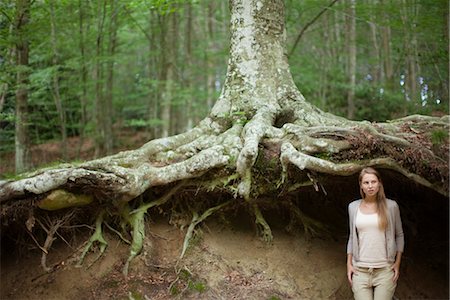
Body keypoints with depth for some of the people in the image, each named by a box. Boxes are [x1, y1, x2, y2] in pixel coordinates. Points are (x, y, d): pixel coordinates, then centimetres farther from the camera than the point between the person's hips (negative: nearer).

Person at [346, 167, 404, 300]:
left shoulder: (391, 206, 0)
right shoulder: (353, 207, 6)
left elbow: (399, 235, 8)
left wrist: (397, 263, 2)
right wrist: (349, 264, 8)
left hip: (385, 269, -1)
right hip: (360, 269, 1)